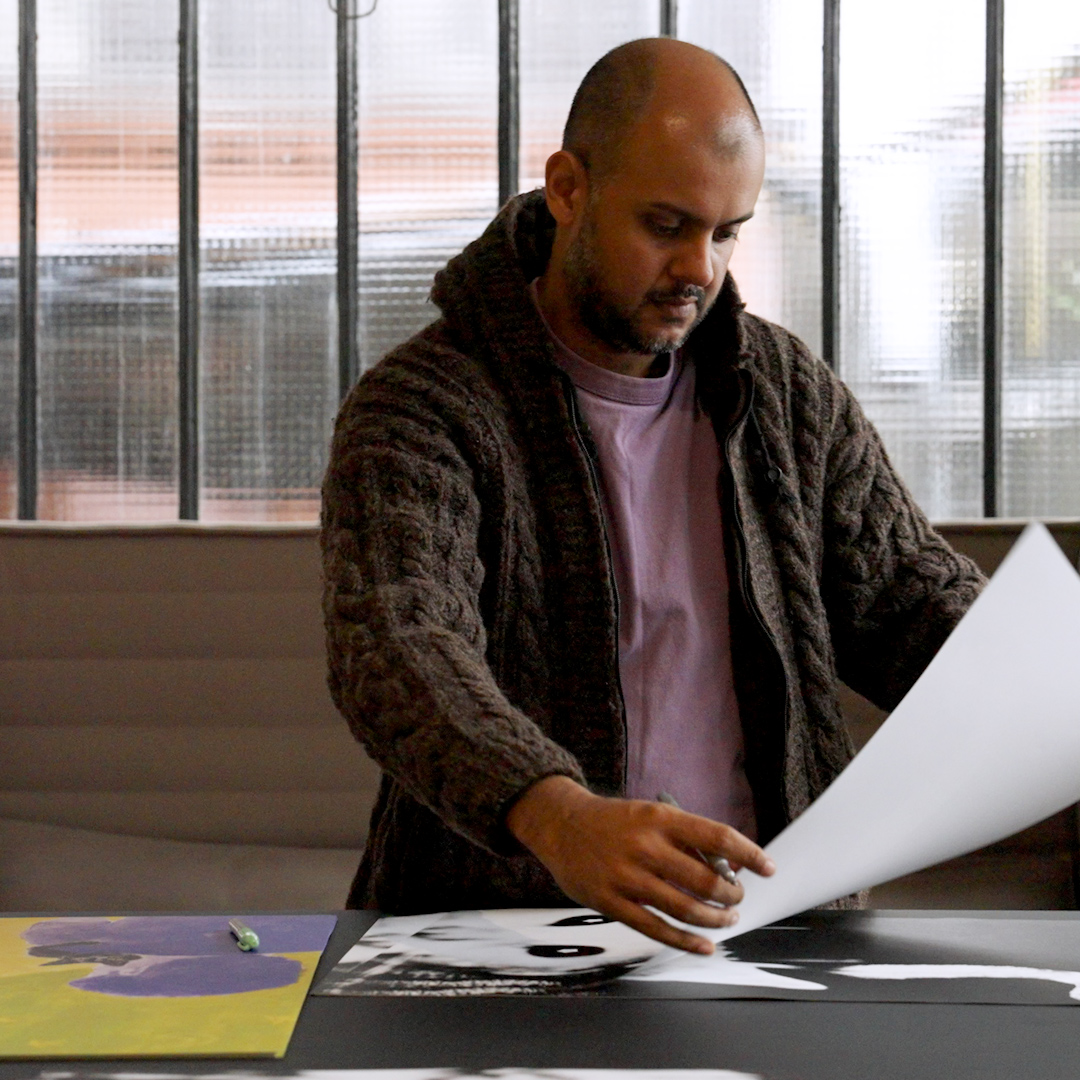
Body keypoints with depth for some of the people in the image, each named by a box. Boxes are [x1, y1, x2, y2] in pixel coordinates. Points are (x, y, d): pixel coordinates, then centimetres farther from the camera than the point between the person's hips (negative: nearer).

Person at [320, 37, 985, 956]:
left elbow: (916, 600, 14)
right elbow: (399, 646, -23)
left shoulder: (790, 391, 11)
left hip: (761, 925, 3)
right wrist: (560, 818, -43)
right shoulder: (419, 409, -7)